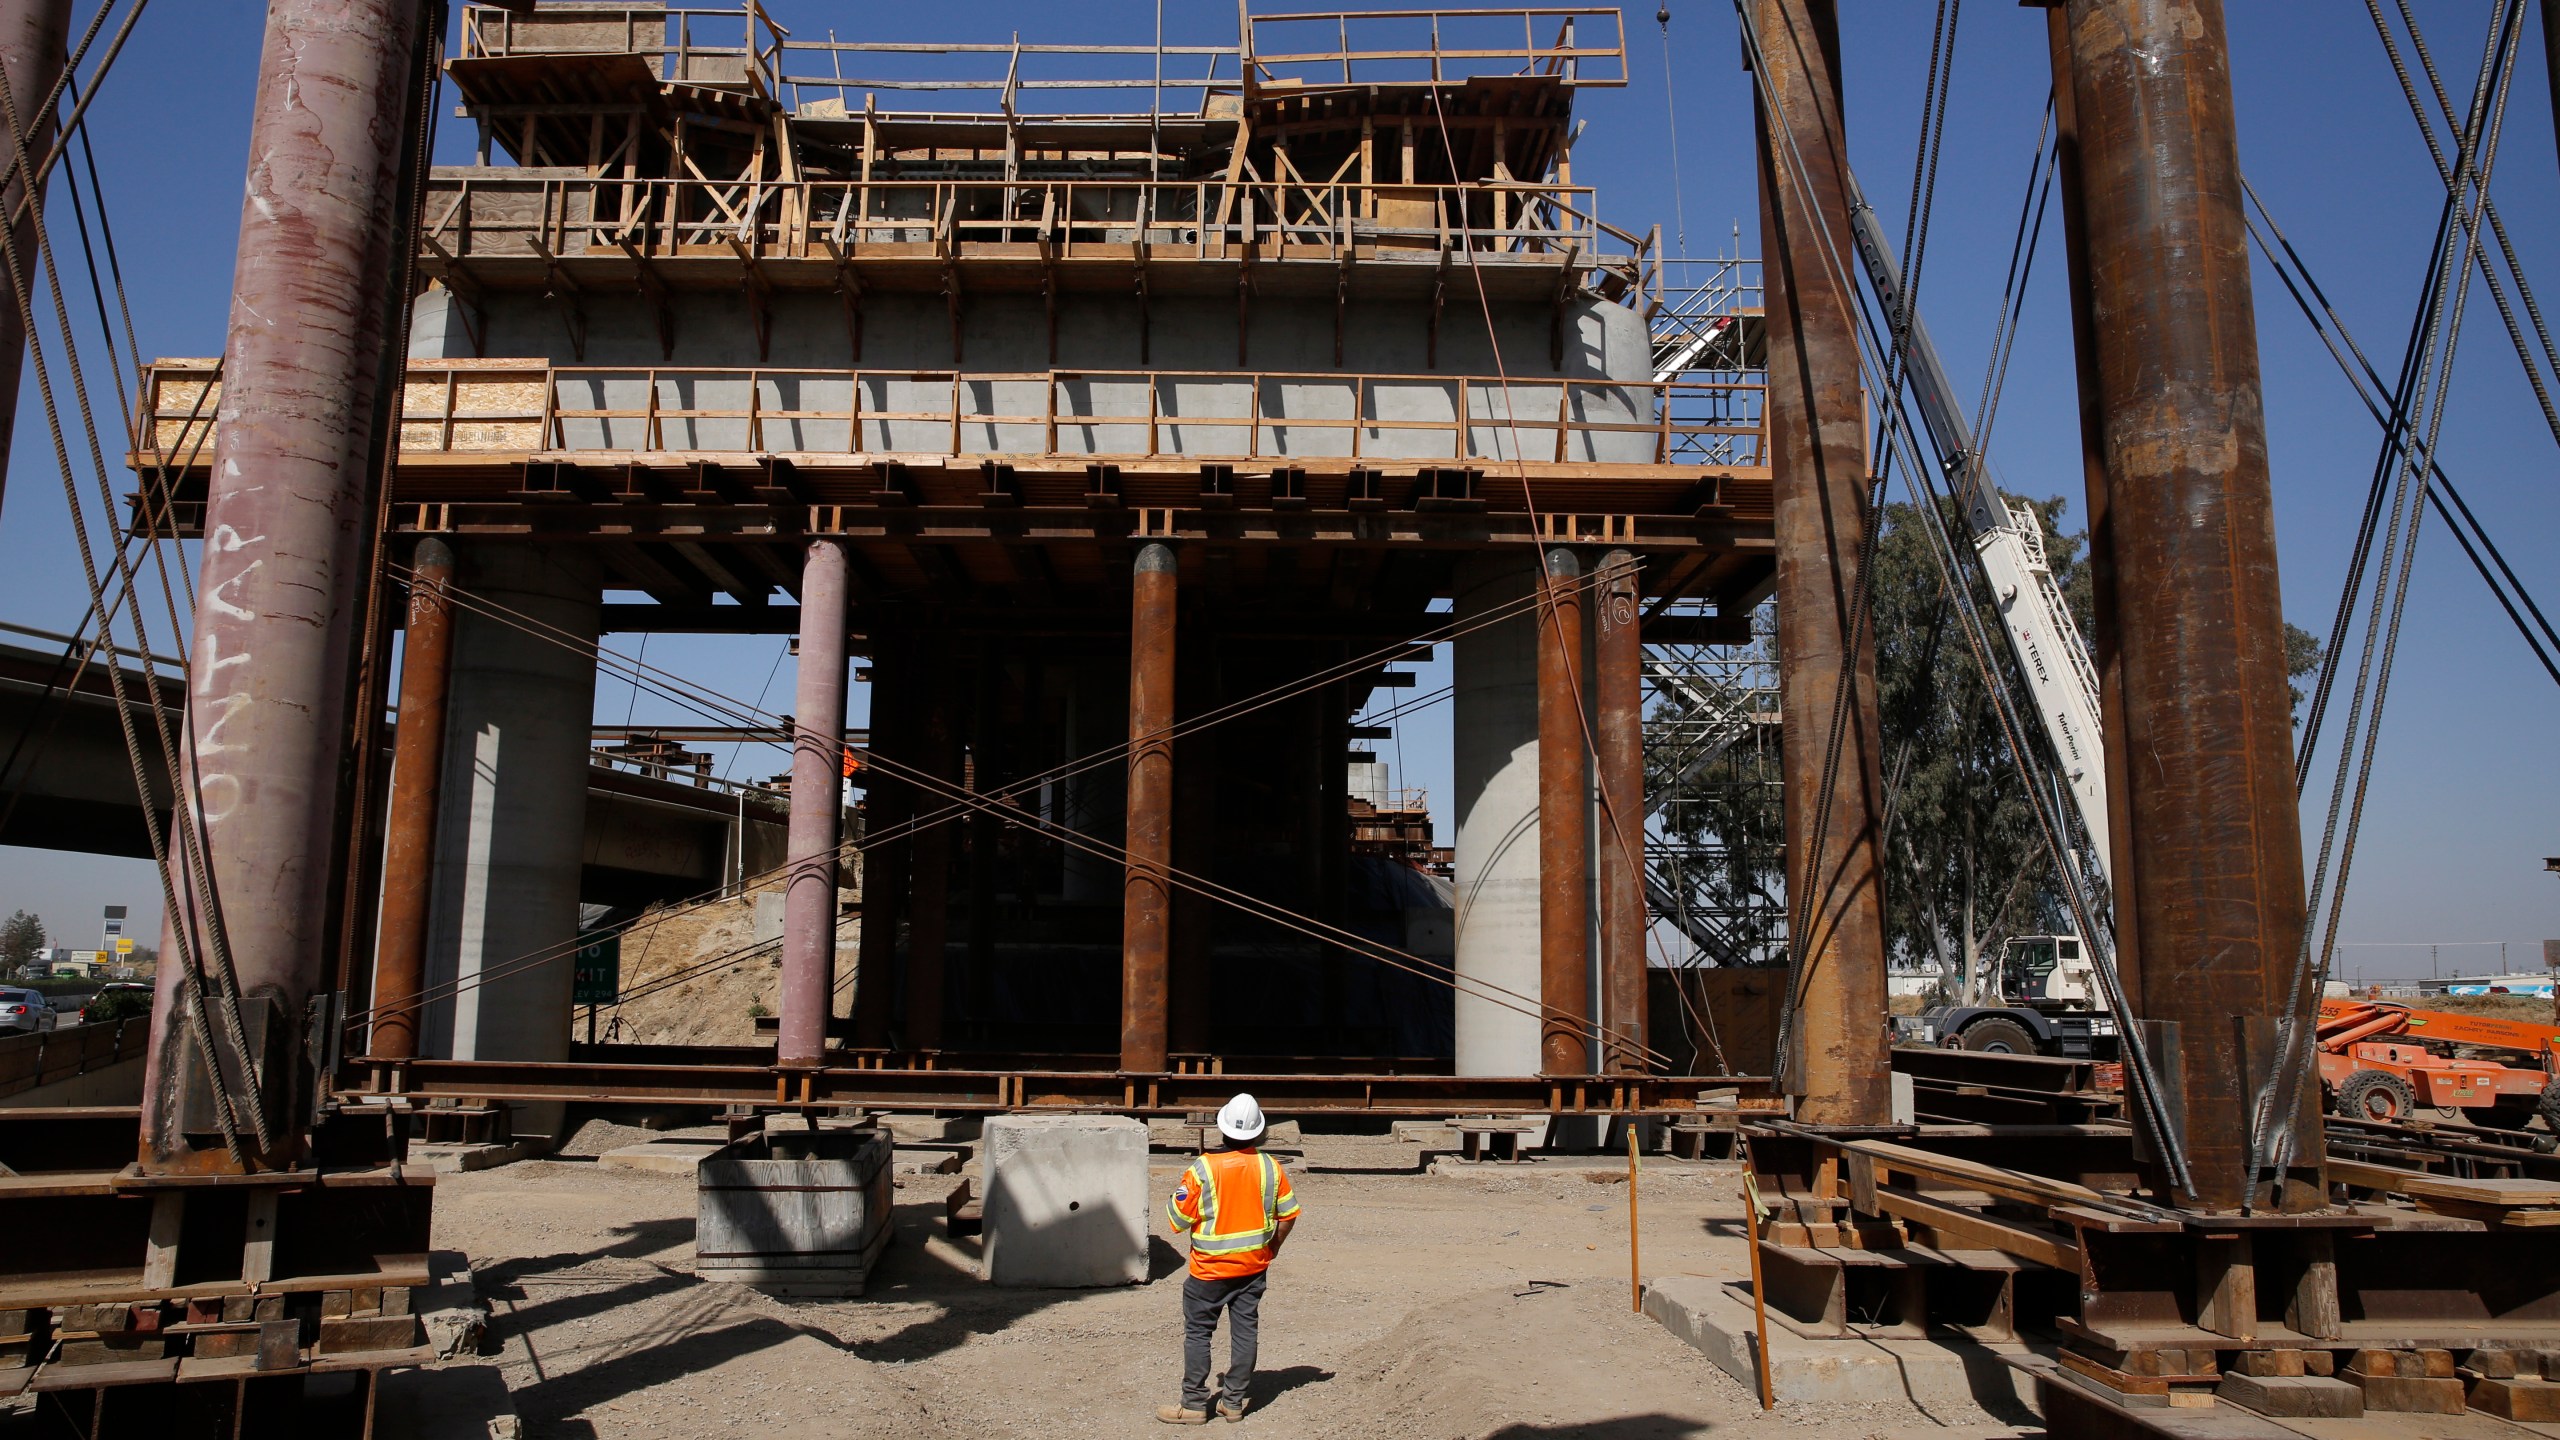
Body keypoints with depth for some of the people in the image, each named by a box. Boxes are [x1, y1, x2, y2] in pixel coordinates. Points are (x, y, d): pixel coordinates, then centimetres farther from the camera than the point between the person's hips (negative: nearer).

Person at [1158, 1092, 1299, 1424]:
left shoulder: (1202, 1169, -19)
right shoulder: (1270, 1167, -6)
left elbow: (1177, 1221, -13)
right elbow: (1288, 1213, 3)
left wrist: (1175, 1195, 7)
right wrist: (1273, 1247, 17)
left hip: (1211, 1269, -4)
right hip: (1254, 1266, 4)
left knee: (1198, 1332, 8)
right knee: (1245, 1330, 12)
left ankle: (1194, 1404, 12)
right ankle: (1234, 1402, 18)